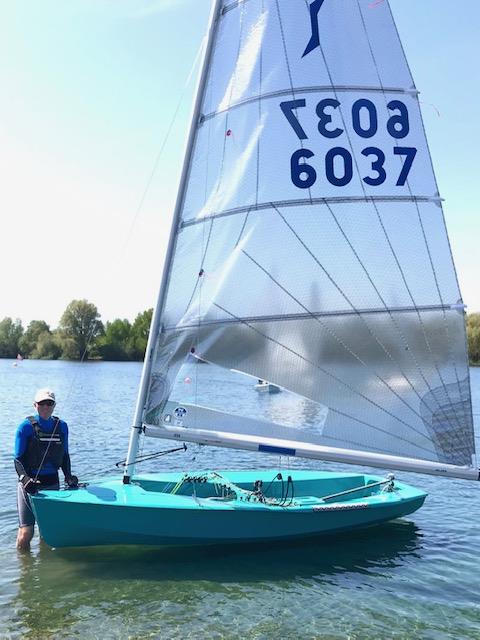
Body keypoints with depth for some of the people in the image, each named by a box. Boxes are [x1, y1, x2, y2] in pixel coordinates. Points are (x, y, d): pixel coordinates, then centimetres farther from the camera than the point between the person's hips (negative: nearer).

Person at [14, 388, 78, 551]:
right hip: (29, 484, -4)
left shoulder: (61, 426, 5)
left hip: (52, 484, 4)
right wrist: (25, 479, -23)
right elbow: (18, 459, -7)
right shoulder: (26, 426, -6)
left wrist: (68, 476, -2)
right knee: (26, 533, -10)